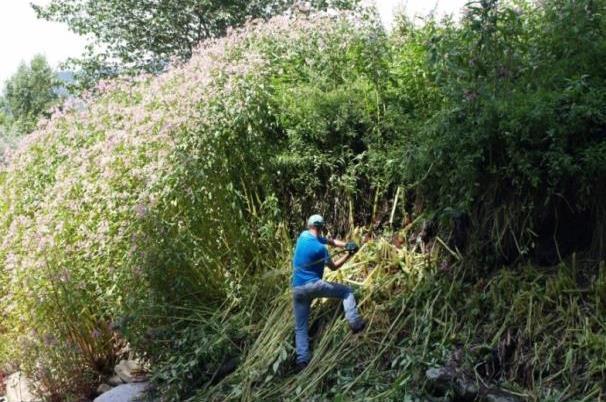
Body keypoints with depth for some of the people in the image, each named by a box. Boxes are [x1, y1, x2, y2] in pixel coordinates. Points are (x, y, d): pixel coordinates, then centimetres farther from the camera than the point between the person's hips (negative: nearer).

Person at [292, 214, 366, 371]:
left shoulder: (303, 235, 6)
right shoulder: (320, 248, -13)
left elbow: (330, 241, 11)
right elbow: (333, 267, 0)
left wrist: (346, 244, -1)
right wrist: (348, 254, 6)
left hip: (298, 289, 6)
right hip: (313, 285, -5)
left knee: (300, 327, 9)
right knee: (347, 291, 12)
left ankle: (302, 360, 0)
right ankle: (355, 323, 2)